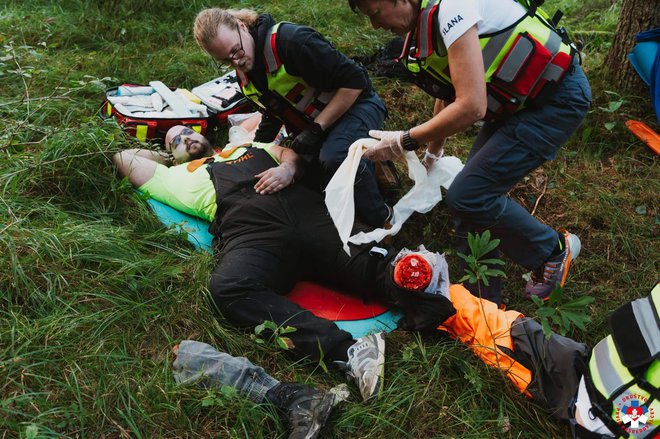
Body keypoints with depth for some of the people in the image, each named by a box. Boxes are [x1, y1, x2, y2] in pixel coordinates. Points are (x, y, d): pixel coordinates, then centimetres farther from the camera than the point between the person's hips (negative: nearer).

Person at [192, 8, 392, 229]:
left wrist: (316, 129, -26)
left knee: (335, 157, -37)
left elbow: (354, 80, -27)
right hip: (312, 125, 8)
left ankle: (381, 220, -16)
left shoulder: (291, 40, -27)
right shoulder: (244, 74, -1)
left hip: (356, 105, -8)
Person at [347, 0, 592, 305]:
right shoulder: (424, 25, 5)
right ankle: (482, 301, 20)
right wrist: (432, 153, 28)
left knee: (468, 196, -14)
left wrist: (404, 141, -19)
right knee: (471, 193, 5)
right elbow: (447, 95, 21)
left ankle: (554, 250, 10)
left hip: (558, 98, -9)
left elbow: (471, 107, -30)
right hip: (521, 101, 9)